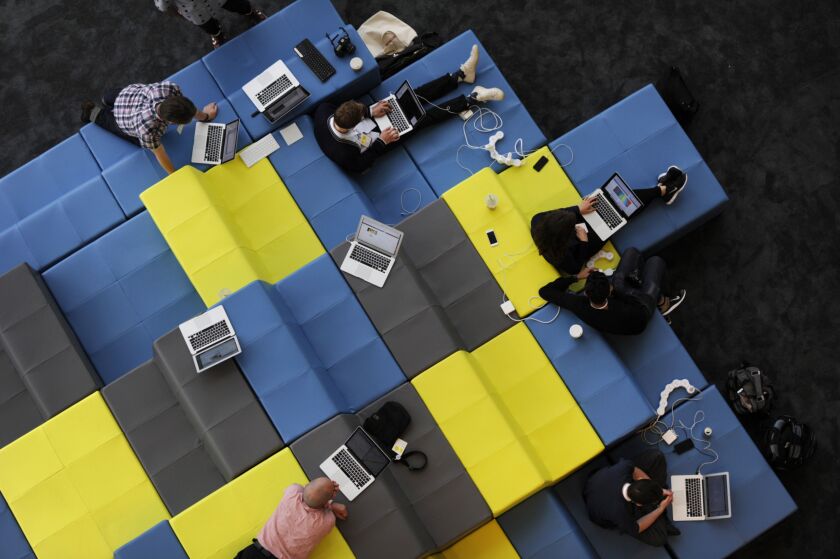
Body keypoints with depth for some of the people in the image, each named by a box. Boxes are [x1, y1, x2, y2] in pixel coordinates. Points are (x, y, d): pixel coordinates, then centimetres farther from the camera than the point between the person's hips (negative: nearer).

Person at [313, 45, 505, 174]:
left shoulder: (323, 111, -28)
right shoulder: (342, 154, -44)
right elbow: (360, 165, -24)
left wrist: (369, 111, -16)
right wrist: (382, 141, -24)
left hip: (374, 119, 5)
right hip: (378, 140, -5)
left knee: (413, 97, 1)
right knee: (423, 117, -6)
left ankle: (461, 74, 14)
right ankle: (473, 99, 9)